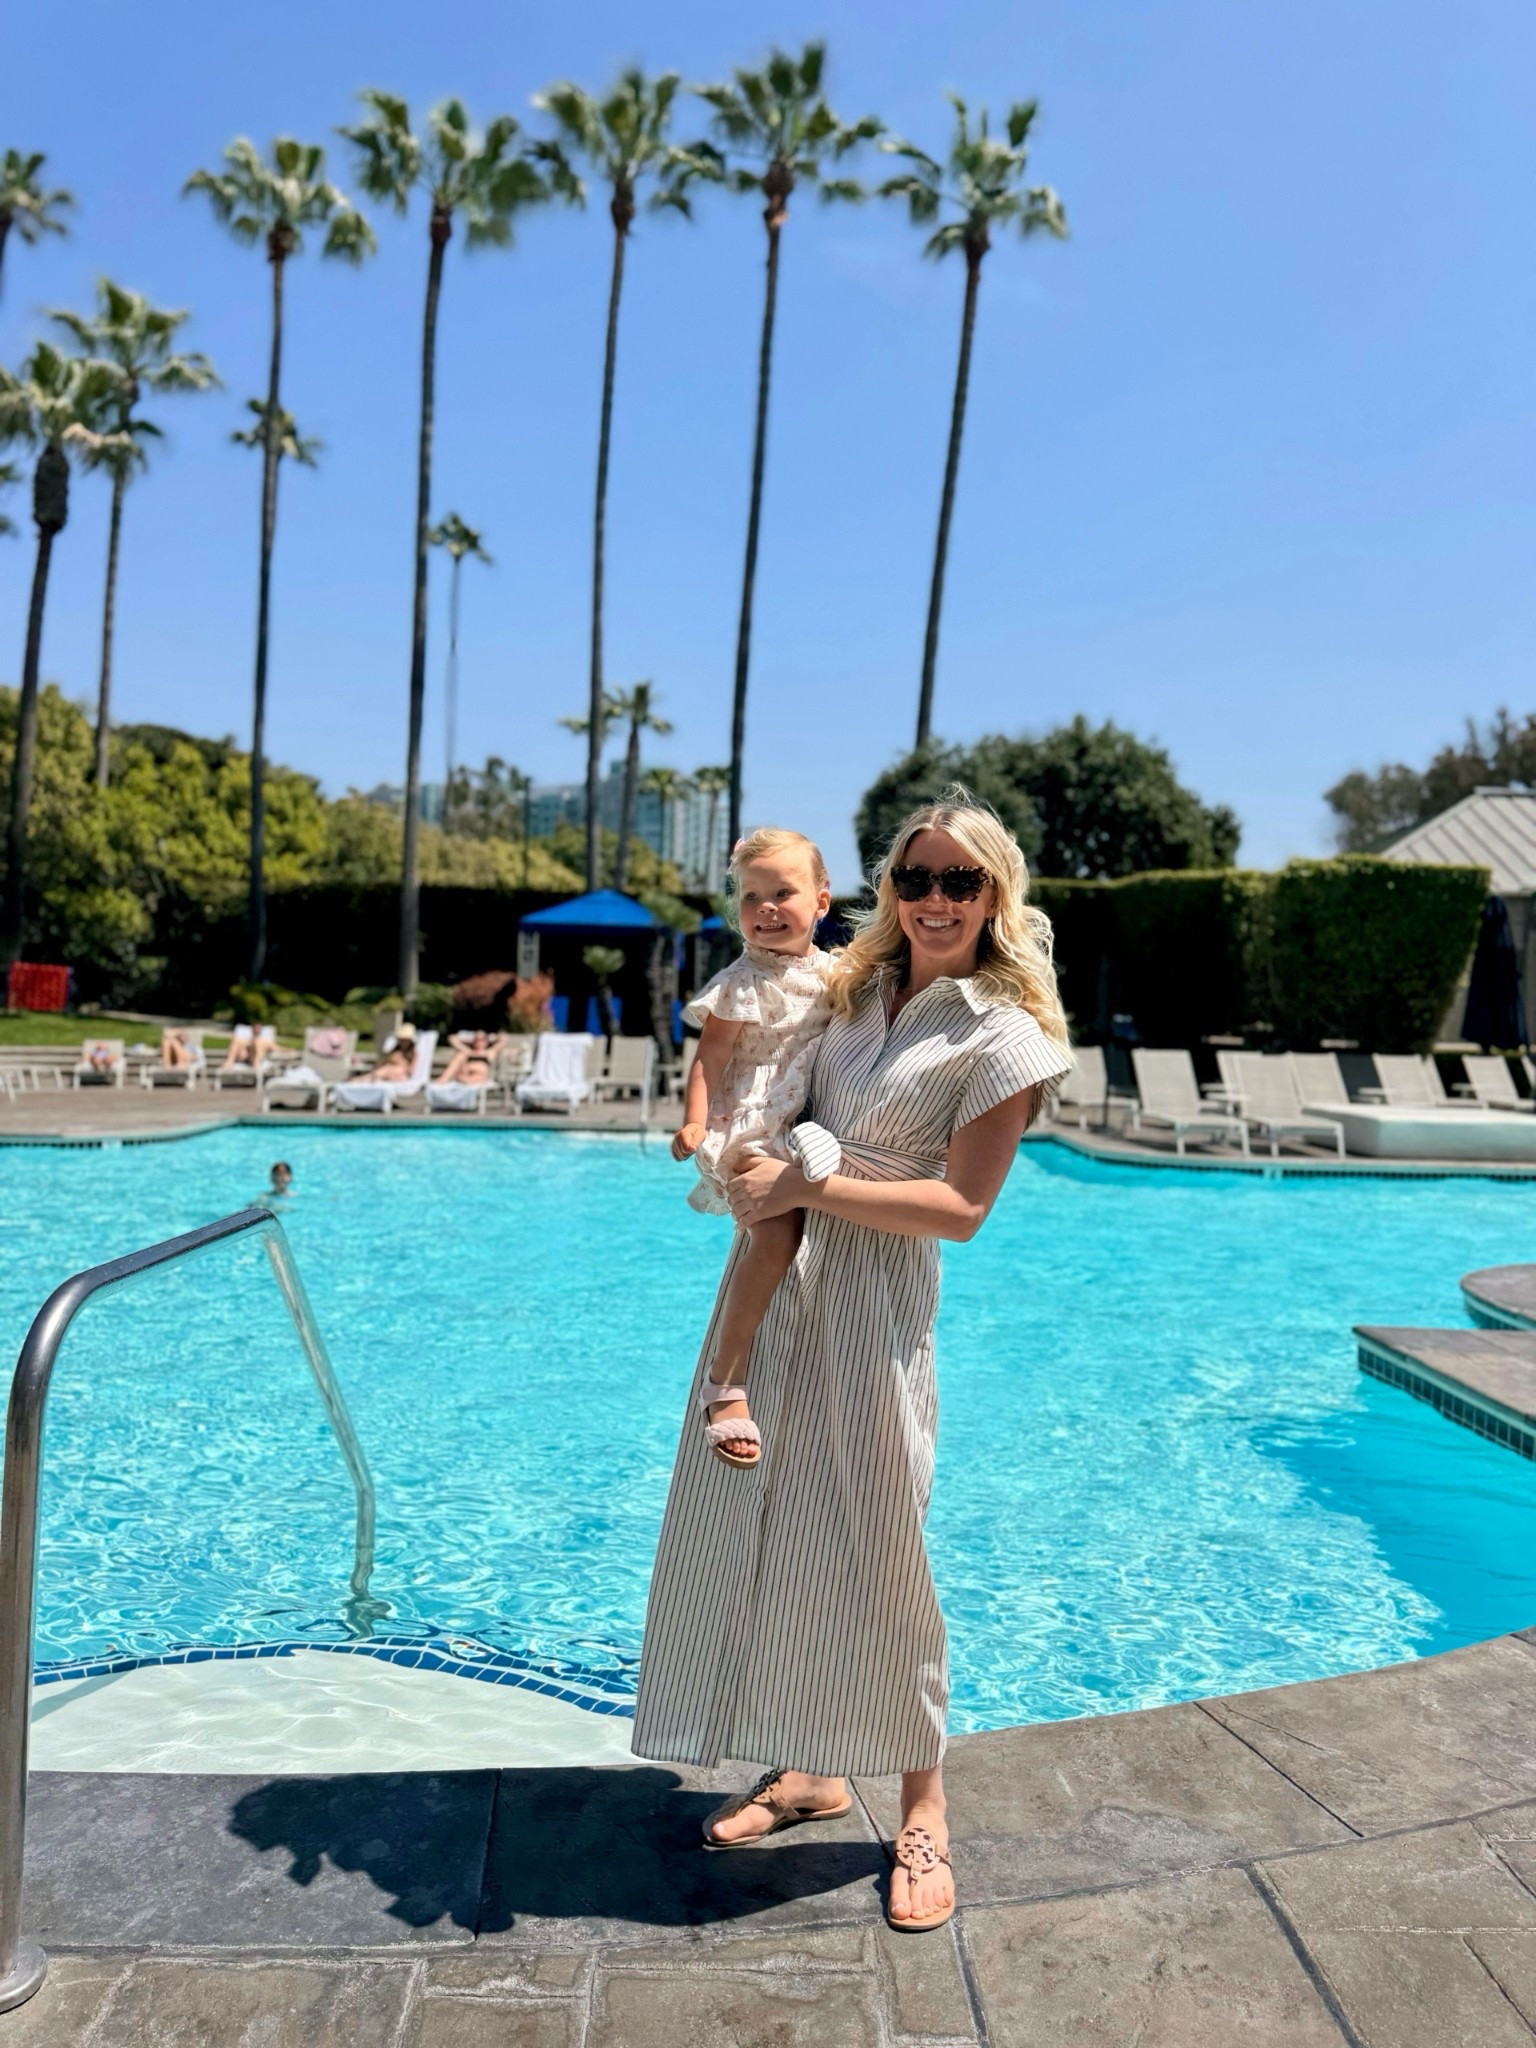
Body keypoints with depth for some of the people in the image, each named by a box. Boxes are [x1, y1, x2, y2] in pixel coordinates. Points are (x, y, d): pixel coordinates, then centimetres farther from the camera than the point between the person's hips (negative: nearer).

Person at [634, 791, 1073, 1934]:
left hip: (875, 1298, -6)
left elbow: (960, 1207, -13)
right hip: (775, 1272, 6)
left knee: (872, 1545, 1)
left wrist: (809, 1189, -17)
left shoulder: (1004, 1035, -8)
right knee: (766, 1523, 12)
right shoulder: (854, 988, 10)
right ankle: (811, 1767, 33)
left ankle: (923, 1809, 23)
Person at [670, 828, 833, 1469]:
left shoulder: (836, 973, 9)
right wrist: (693, 1123, -21)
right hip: (754, 1130, -7)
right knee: (777, 1234, -26)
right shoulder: (743, 984, -7)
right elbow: (710, 1057, -11)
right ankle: (725, 1382, -17)